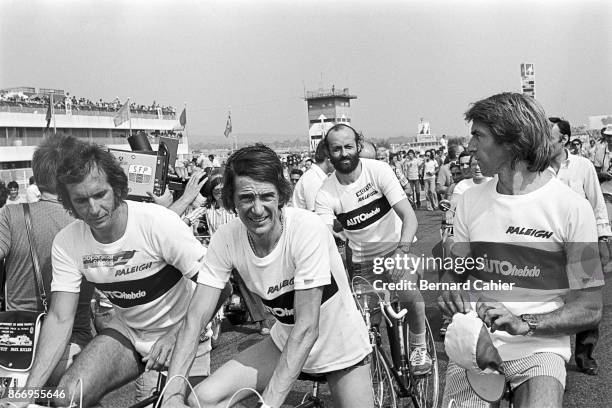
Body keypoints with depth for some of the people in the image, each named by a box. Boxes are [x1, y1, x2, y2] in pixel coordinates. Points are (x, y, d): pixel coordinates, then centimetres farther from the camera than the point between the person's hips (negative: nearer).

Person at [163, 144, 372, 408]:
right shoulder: (226, 238, -17)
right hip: (284, 344, 3)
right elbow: (196, 316, -16)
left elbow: (307, 328, -31)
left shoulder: (307, 228, -30)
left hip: (342, 347, -3)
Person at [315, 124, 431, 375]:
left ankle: (419, 347, 2)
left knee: (409, 293, -24)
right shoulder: (325, 194, -13)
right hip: (362, 261, 2)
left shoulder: (377, 170, -16)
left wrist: (401, 251, -39)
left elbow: (409, 216, -22)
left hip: (395, 247, -2)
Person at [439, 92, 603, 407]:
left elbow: (589, 309, -6)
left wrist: (523, 324, -20)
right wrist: (452, 295, -9)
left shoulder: (572, 207, -7)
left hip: (539, 348, -3)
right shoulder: (471, 200, 5)